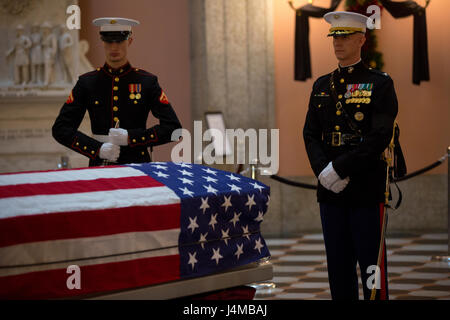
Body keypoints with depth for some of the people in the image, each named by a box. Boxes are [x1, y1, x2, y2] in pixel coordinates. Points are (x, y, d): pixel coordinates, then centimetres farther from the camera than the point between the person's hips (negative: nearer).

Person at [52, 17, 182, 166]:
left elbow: (173, 128, 0)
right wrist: (97, 148, -9)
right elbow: (60, 128, 4)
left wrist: (130, 137, -10)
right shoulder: (87, 82, 7)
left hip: (137, 164, 0)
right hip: (99, 165, 0)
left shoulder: (147, 81, 4)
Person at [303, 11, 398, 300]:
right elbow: (311, 135, 9)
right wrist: (324, 171, -9)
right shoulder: (322, 86, 13)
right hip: (331, 190, 5)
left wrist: (340, 168, -17)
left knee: (371, 262, -1)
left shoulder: (380, 84, -3)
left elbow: (380, 136, -13)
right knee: (338, 263, 10)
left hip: (367, 189, -5)